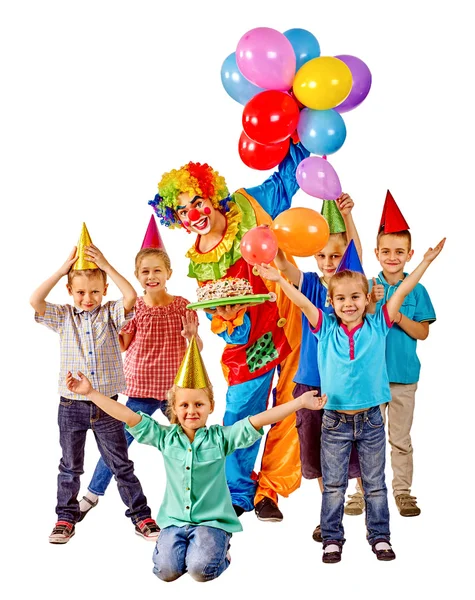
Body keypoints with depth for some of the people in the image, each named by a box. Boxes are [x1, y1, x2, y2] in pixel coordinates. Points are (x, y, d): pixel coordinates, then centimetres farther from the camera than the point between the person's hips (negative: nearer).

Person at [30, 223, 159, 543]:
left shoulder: (111, 314, 0)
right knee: (70, 466, 12)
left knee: (121, 464, 7)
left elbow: (131, 297, -19)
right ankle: (66, 518, 25)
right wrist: (62, 270, -12)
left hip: (106, 404, -1)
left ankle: (141, 515, 16)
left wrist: (106, 265, -17)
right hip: (71, 405, 1)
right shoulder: (63, 316, 2)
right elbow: (35, 301, -13)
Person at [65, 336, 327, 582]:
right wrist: (90, 393, -7)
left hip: (213, 520, -2)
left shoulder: (220, 438, -5)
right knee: (167, 569, -20)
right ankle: (175, 544, 15)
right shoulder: (165, 437, 1)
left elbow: (258, 421, -13)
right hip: (175, 520, 2)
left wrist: (300, 402, -21)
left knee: (201, 569, -24)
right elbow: (129, 417, -2)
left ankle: (219, 550, 11)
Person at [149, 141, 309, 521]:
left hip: (293, 322, 0)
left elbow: (290, 174, 4)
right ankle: (238, 495, 16)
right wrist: (229, 323, -26)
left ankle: (269, 491, 17)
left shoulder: (249, 207, -3)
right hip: (250, 341, 0)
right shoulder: (199, 262, -1)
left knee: (289, 410, 2)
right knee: (240, 418, -4)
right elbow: (221, 320, -3)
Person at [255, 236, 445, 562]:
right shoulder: (326, 328, -1)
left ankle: (379, 536, 25)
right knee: (333, 485, 9)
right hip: (335, 420, 0)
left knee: (375, 483, 12)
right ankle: (332, 538, 21)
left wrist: (427, 260, -9)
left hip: (371, 419, 0)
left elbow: (403, 291, -5)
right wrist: (278, 278, -17)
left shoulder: (378, 325, -1)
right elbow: (303, 301, -8)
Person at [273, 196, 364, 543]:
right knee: (316, 450, 11)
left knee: (350, 445, 5)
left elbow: (357, 253, -20)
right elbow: (283, 265, -17)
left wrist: (347, 216, -35)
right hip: (311, 382, 2)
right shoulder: (309, 283, 0)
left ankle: (363, 490, 31)